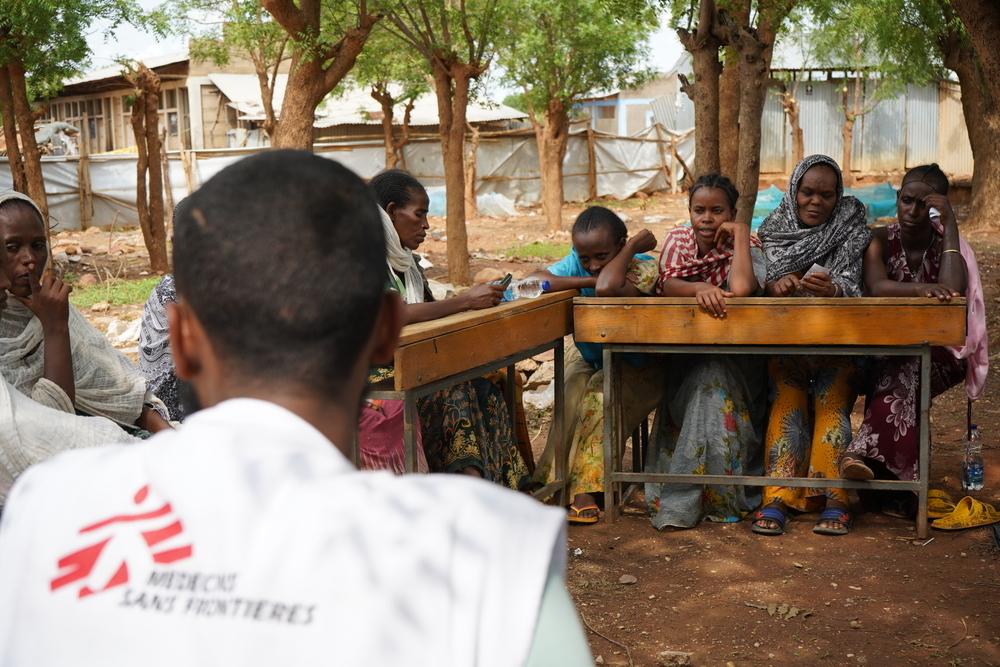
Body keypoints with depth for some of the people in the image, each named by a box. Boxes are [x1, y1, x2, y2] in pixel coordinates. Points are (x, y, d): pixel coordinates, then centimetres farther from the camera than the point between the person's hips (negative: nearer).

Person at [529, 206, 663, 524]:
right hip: (587, 358, 4)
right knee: (573, 391, -27)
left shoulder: (644, 266, -25)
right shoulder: (575, 264, -12)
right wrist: (590, 280, -34)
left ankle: (585, 487, -29)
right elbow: (533, 281, -30)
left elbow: (607, 289, -46)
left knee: (602, 394, -32)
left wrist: (635, 245, -34)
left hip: (636, 367, -4)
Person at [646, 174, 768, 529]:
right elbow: (665, 285, -12)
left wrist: (740, 232, -20)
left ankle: (681, 501, -22)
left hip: (733, 357, -2)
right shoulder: (678, 239, 5)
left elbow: (741, 289, -28)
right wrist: (699, 289, -31)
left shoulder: (746, 245, -7)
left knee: (712, 383, -31)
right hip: (683, 353, 3)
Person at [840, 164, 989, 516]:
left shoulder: (947, 242, -2)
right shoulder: (882, 241, -1)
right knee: (900, 377, -33)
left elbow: (952, 290, -23)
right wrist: (920, 289, -41)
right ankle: (895, 484, -36)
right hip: (887, 350, 1)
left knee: (905, 371, -35)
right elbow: (877, 288, -21)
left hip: (938, 354, -1)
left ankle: (866, 450, -43)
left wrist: (950, 224, -19)